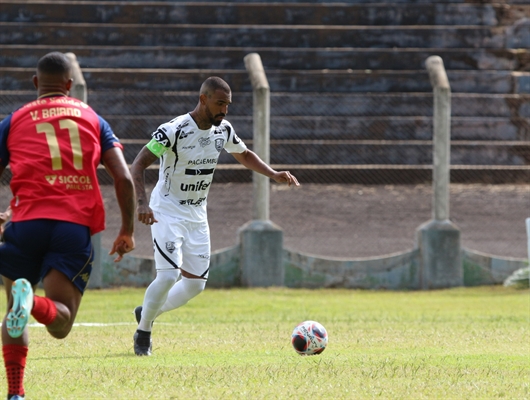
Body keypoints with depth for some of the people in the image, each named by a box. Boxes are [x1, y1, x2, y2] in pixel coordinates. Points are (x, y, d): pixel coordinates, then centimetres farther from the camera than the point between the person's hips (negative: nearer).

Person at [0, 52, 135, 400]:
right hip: (76, 227, 0)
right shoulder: (93, 119, 16)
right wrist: (128, 231, 14)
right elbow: (124, 178, 6)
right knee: (60, 324, -1)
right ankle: (31, 303, -36)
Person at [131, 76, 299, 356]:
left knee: (195, 284, 5)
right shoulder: (174, 130, -21)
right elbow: (138, 166, -24)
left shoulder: (223, 130, 0)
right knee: (168, 276, -19)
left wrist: (273, 174, 3)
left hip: (196, 215, 7)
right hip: (167, 213, -7)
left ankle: (147, 313, 28)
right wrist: (142, 203, -39)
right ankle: (143, 332, 2)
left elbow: (244, 156, 19)